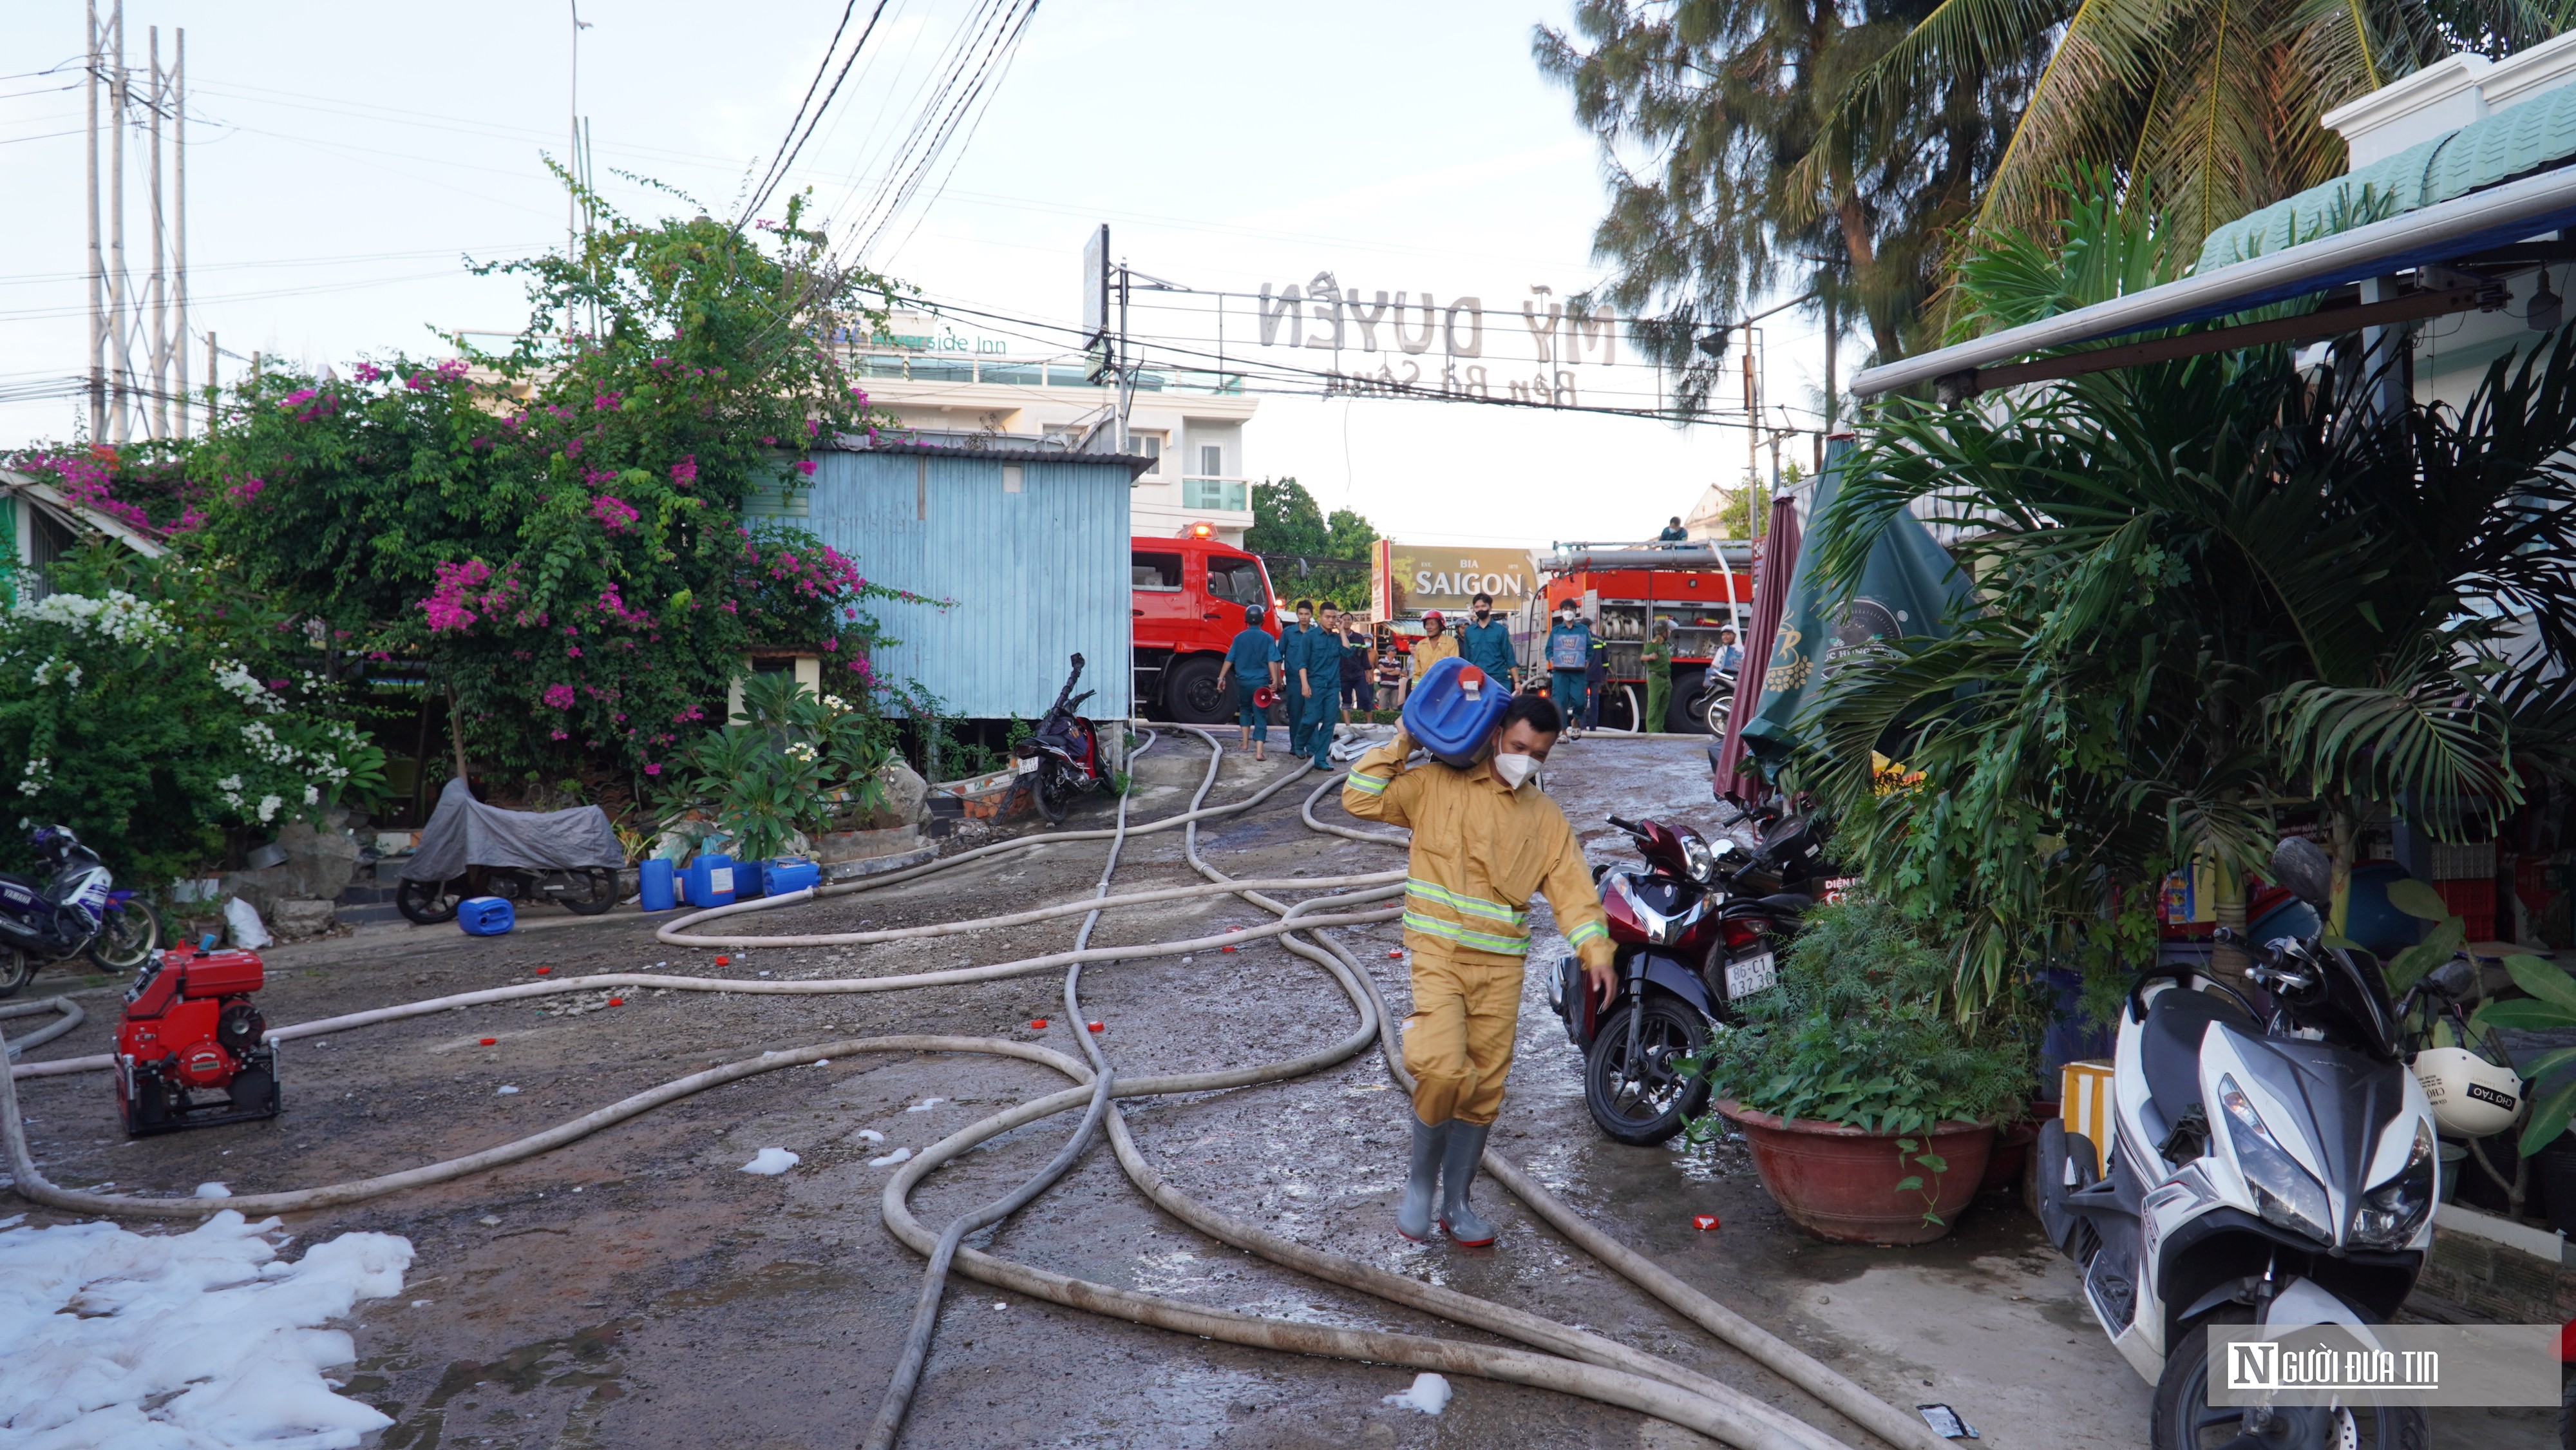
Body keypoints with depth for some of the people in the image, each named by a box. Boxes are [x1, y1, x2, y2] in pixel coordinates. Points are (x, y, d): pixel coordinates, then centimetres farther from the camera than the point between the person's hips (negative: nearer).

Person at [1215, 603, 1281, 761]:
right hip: (1261, 682, -2)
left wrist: (1221, 678, 6)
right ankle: (1259, 752, -13)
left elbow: (1229, 660, 1)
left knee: (1245, 709, 26)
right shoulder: (1268, 639, -4)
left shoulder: (1239, 638, 1)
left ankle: (1245, 741, 27)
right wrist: (1275, 680, -9)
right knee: (1260, 716, -2)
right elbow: (1272, 661, -10)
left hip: (1243, 681, 2)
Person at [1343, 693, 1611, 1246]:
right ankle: (1421, 1179, 6)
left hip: (1502, 968, 4)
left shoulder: (1546, 816, 11)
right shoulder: (1435, 785, 2)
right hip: (1438, 955, -4)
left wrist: (1595, 950, -10)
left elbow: (1572, 887, 4)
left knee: (1485, 1088, 8)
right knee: (1443, 1069, -20)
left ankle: (1456, 1202, 26)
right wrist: (1401, 742, -7)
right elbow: (1361, 800, -5)